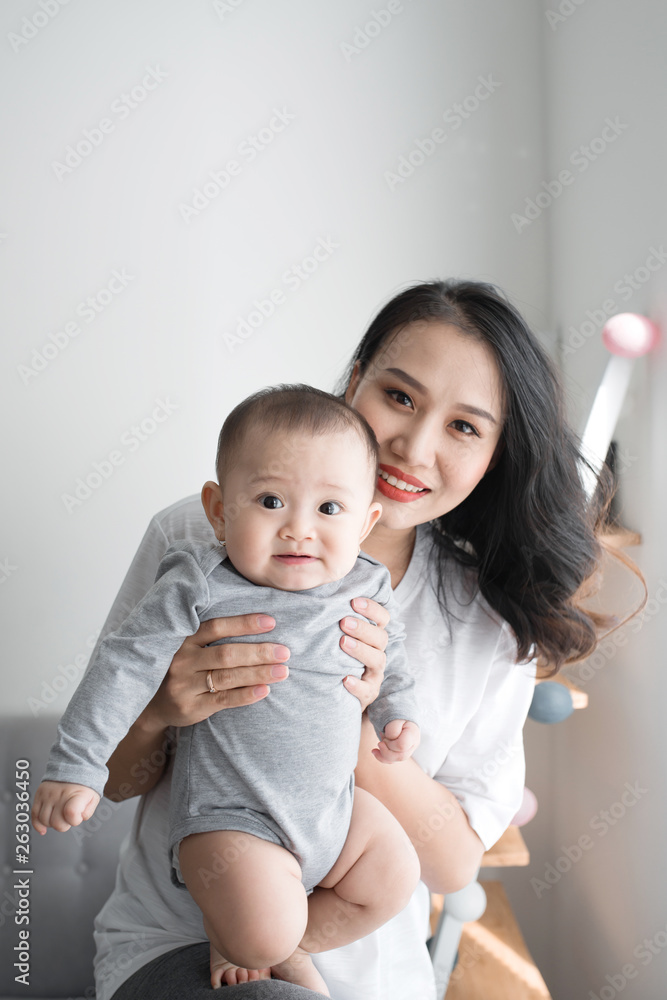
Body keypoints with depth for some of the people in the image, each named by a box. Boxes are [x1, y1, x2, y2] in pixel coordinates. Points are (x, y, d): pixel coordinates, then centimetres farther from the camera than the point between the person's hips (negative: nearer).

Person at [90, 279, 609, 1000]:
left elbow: (454, 864, -7)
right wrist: (156, 710, -24)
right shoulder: (194, 539, -10)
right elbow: (111, 780, -2)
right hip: (173, 942, -3)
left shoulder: (494, 623, -6)